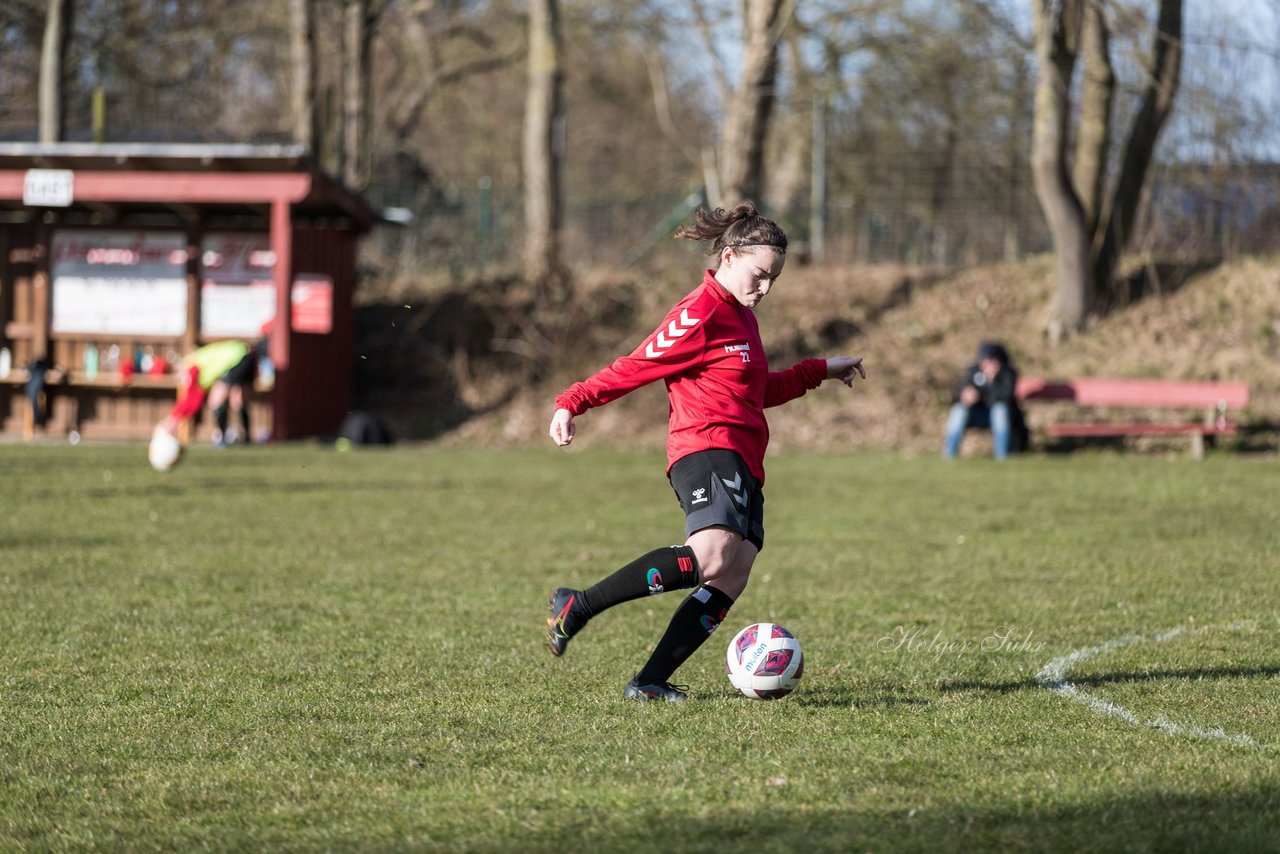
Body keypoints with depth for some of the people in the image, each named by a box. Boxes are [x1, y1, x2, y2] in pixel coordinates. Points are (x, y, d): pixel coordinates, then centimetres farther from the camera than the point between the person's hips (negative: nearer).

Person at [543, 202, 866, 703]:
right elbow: (634, 368, -8)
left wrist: (820, 371, 41)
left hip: (742, 464, 10)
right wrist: (572, 403, -17)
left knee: (731, 581, -8)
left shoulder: (741, 317, 24)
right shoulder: (700, 316, -6)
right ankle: (575, 608, -23)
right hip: (706, 450, -10)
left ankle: (650, 683, -11)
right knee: (710, 557, -31)